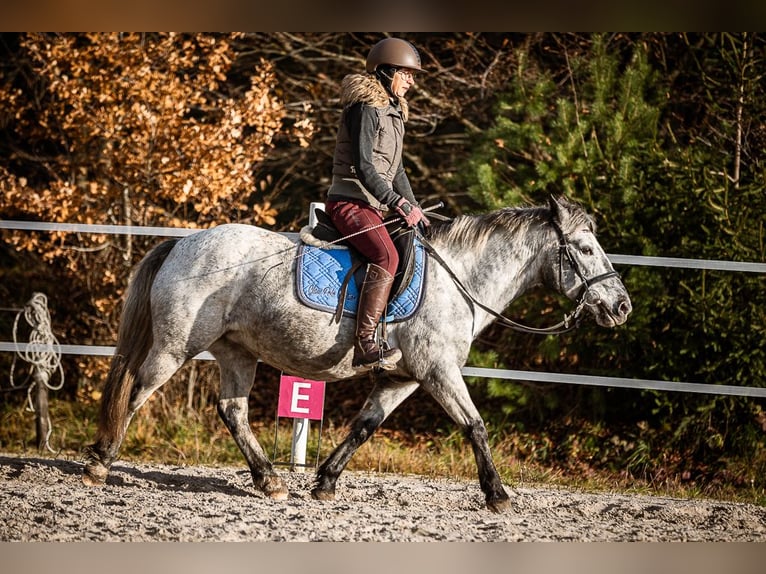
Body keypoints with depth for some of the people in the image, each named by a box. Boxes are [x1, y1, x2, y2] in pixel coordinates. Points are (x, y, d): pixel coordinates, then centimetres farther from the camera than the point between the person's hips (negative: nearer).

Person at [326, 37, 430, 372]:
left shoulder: (392, 112, 20)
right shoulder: (365, 107, -11)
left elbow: (395, 170, 25)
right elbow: (364, 167, -19)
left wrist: (415, 211, 14)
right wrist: (400, 205, -22)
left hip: (375, 207, 11)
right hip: (350, 203, -11)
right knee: (386, 257, -31)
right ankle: (365, 345, -41)